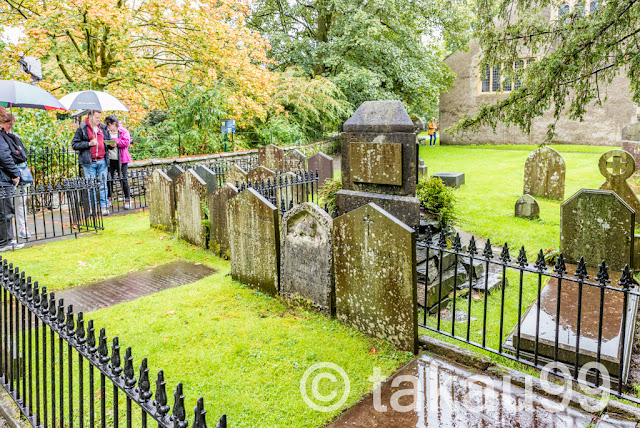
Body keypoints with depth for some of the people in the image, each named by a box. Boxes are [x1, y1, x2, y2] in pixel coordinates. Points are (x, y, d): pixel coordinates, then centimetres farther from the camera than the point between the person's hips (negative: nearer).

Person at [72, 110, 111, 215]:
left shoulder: (103, 128, 12)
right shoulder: (82, 129, 0)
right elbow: (74, 144, -2)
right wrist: (89, 144, -13)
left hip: (102, 161, 3)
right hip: (89, 162, -3)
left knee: (103, 184, 4)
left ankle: (104, 207, 9)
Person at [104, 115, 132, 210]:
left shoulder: (123, 131, -1)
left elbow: (126, 142, -12)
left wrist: (115, 141, -18)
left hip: (121, 159, -4)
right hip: (110, 159, 4)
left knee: (123, 179, -2)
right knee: (109, 179, 5)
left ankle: (127, 199, 9)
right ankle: (110, 198, 19)